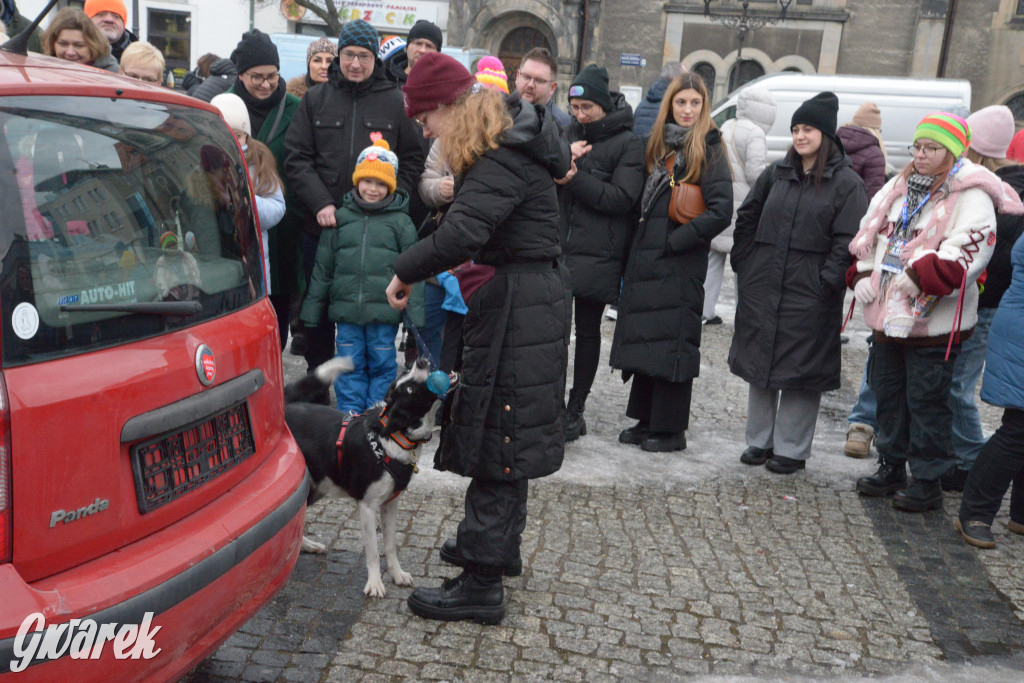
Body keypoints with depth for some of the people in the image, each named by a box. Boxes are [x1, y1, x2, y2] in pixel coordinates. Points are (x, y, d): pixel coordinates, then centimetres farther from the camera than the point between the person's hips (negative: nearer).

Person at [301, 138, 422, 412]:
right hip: (346, 309, 2)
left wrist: (414, 315, -5)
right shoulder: (341, 218, 7)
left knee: (382, 364, 7)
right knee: (350, 366, 7)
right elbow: (322, 268, 11)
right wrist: (311, 313, 10)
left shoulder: (401, 222, 2)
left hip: (384, 312, -2)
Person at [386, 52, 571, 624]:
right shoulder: (511, 144, 14)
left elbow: (461, 234, -32)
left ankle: (482, 585, 2)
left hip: (519, 308, -10)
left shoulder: (503, 160, -20)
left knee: (496, 432, -6)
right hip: (528, 300, 10)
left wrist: (405, 273, -20)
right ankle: (500, 543, 36)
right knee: (505, 427, 19)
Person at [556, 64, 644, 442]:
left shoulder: (629, 144, -3)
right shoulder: (570, 133, 14)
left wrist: (575, 178, -19)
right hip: (558, 246, 4)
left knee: (587, 331, 7)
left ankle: (575, 408, 17)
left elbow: (621, 198, -13)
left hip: (597, 255, -4)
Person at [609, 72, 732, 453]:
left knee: (672, 344, -1)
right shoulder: (658, 146, 13)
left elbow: (720, 211, -15)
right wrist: (635, 250, 7)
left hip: (681, 264, -7)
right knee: (644, 340, 11)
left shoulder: (708, 151, -6)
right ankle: (647, 421, 23)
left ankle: (671, 429, 9)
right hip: (645, 259, 7)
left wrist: (672, 242, -14)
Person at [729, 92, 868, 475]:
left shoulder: (847, 183, -3)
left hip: (809, 295, -5)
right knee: (758, 361, 11)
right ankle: (759, 440, 24)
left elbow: (847, 240, -9)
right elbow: (747, 218, 17)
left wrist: (828, 282, -16)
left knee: (801, 370, 1)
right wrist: (743, 263, 10)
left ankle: (791, 449, 14)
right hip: (761, 287, 5)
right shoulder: (777, 173, 11)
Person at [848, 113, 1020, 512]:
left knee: (926, 402, 0)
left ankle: (927, 482, 14)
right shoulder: (898, 188, 12)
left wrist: (918, 276, -26)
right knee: (887, 392, 16)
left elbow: (967, 253, -21)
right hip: (887, 315, 7)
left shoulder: (971, 196, -9)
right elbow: (868, 236, 16)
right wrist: (862, 274, 1)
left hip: (933, 321, -7)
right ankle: (891, 467, 32)